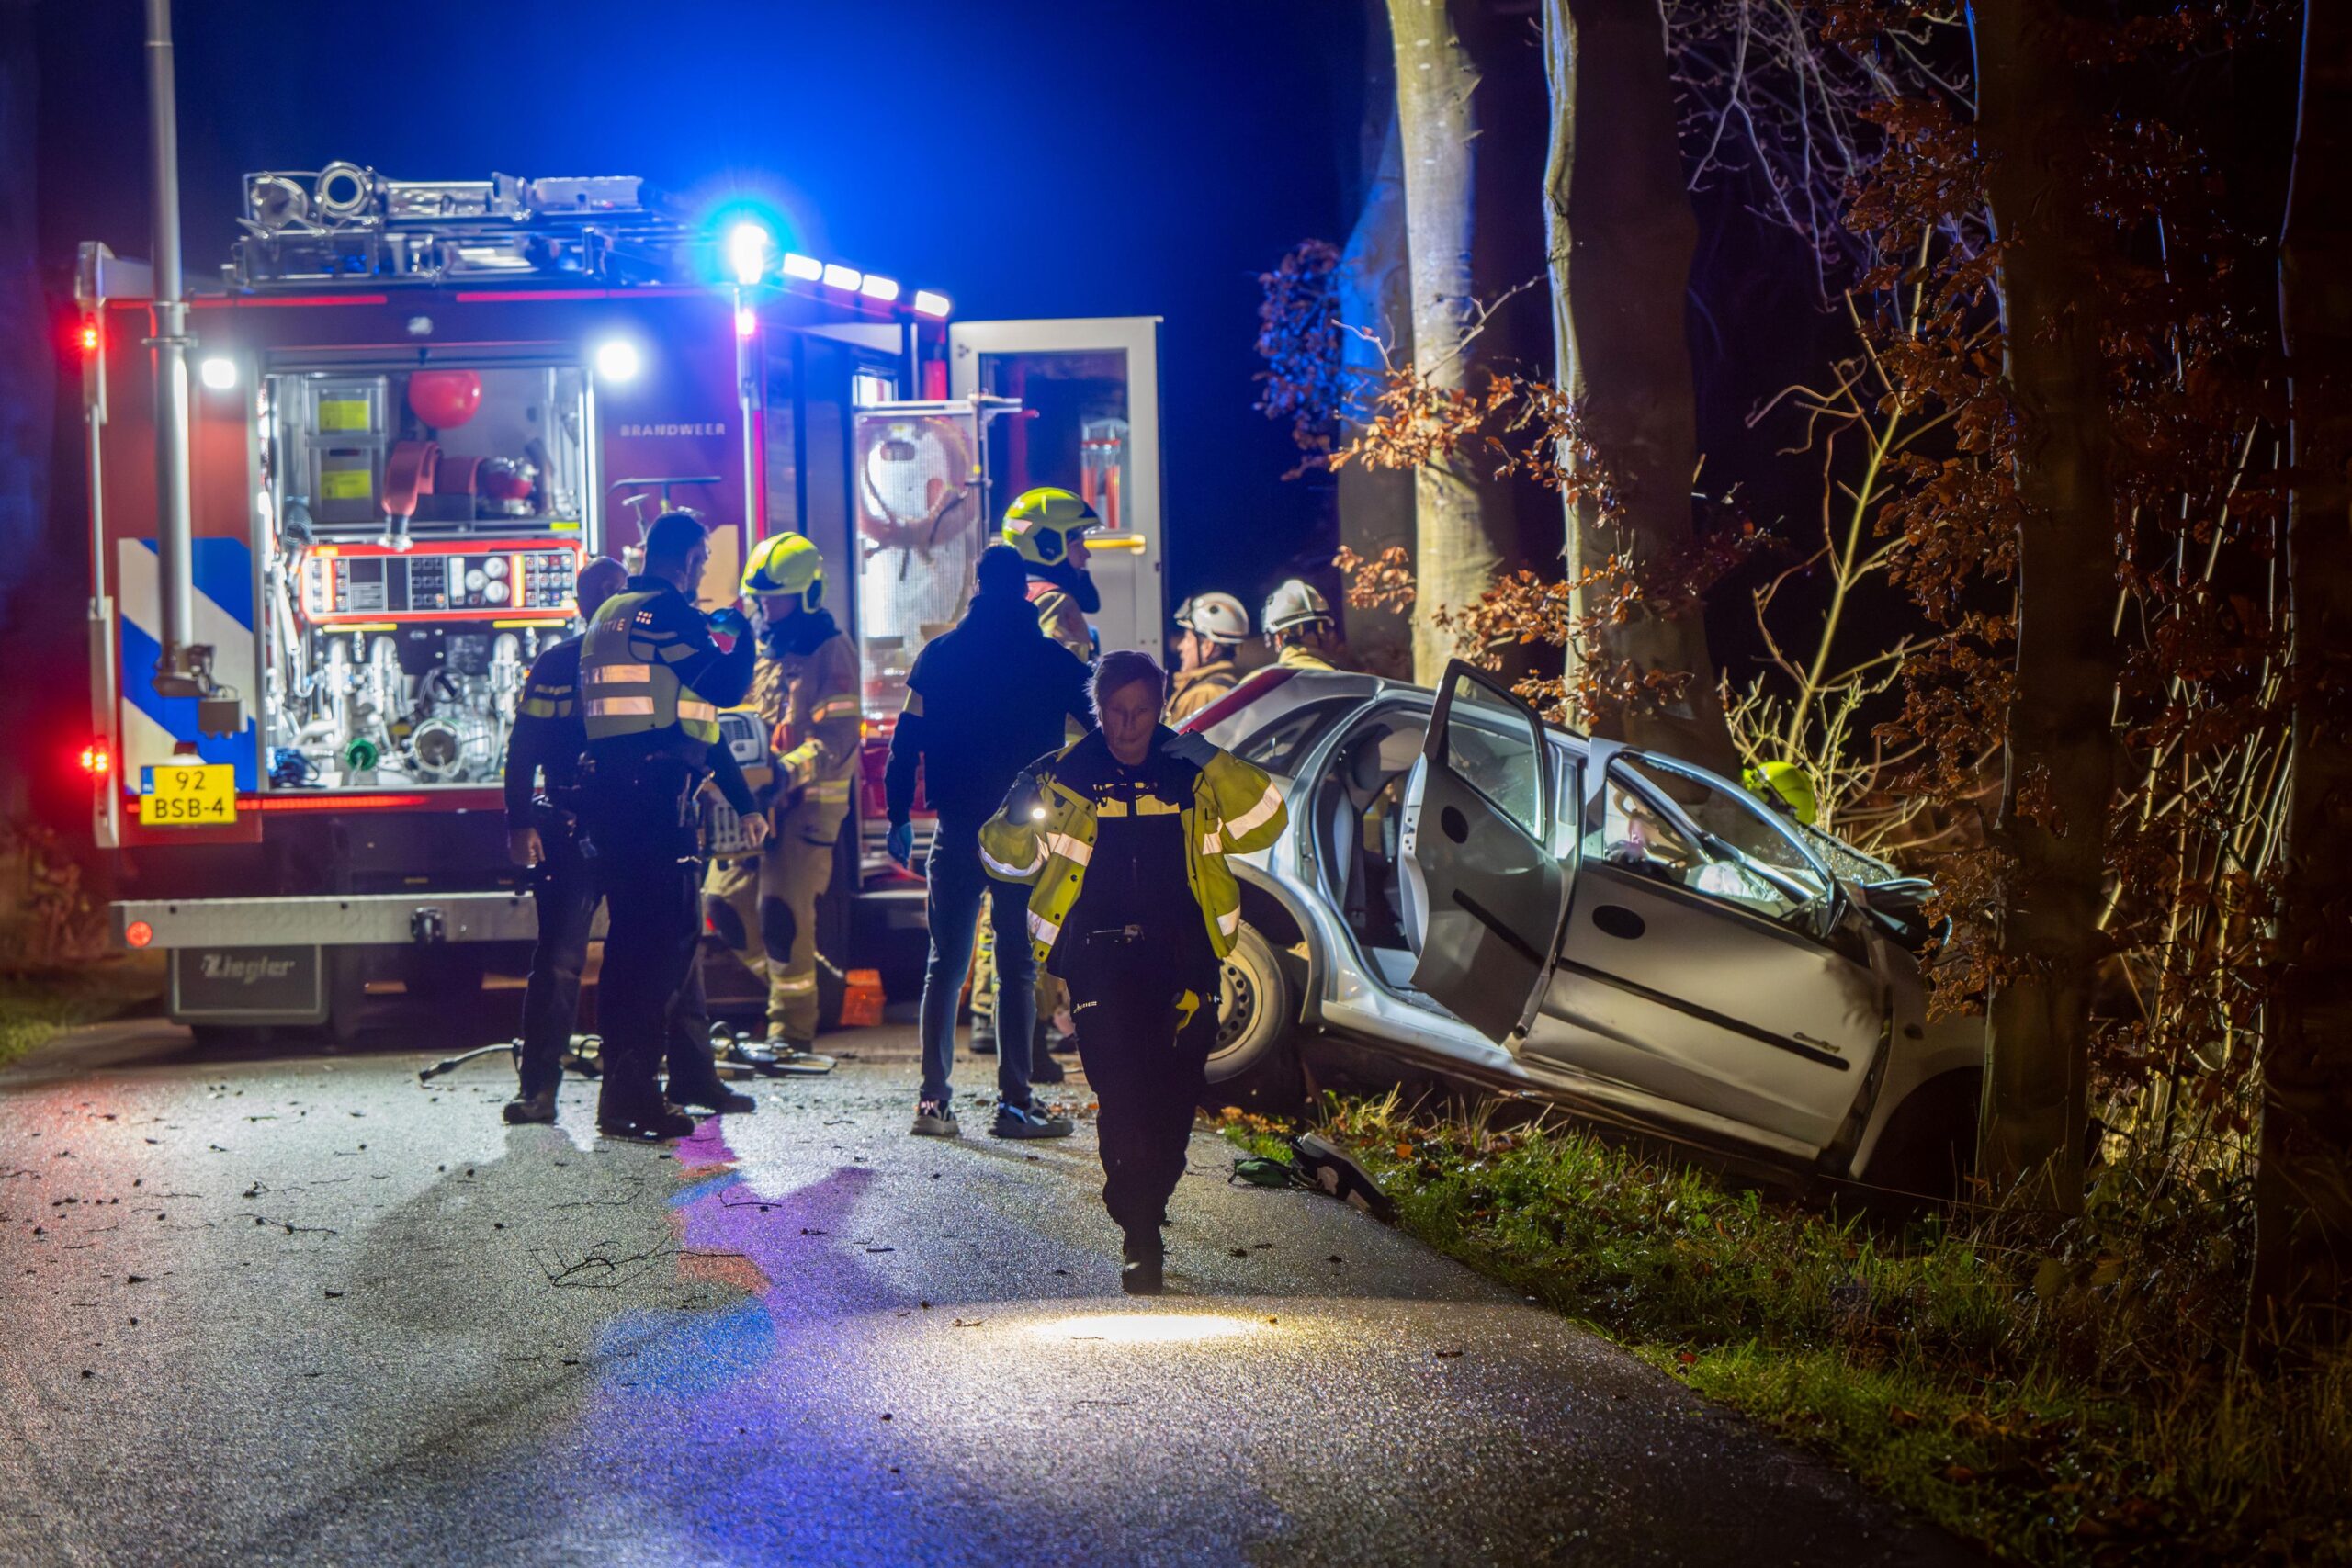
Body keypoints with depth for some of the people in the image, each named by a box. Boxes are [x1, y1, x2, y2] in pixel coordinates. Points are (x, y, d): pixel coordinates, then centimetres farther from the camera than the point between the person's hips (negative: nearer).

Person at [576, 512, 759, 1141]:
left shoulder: (609, 614, 20)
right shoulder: (670, 612, -8)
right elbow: (726, 688, -13)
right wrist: (741, 634, 7)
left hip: (606, 786, 10)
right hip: (657, 789, -10)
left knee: (631, 935, 14)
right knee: (671, 934, -9)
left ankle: (622, 1088, 18)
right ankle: (633, 1089, -13)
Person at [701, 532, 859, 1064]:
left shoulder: (831, 652, -8)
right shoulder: (759, 647, 15)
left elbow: (836, 742, -17)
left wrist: (788, 772, -31)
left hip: (808, 801, -7)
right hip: (756, 800, 7)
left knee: (781, 910, -13)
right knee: (723, 900, 3)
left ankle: (793, 1034, -4)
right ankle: (795, 979, 26)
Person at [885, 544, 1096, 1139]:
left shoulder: (938, 655, 2)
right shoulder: (1052, 660, -1)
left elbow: (906, 742, 1)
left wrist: (899, 816, 7)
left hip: (957, 833, 1)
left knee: (945, 967, 8)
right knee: (1017, 969, 3)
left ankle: (933, 1100, 4)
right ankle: (1014, 1103, 0)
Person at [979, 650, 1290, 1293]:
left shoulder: (1193, 776, 10)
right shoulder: (1063, 777, 7)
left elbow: (1263, 825, 5)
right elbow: (1005, 856, 9)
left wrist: (1215, 763, -8)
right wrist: (1020, 815, -14)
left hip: (1182, 959, 2)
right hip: (1099, 960, -2)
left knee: (1173, 1100, 2)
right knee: (1121, 1098, -13)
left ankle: (1144, 1213, 23)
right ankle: (1140, 1239, -8)